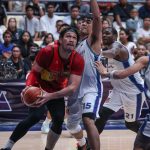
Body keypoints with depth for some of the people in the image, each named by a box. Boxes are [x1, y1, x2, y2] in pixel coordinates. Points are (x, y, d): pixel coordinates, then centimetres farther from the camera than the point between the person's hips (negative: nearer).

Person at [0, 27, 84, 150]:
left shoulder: (78, 60, -23)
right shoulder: (47, 52, -29)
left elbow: (72, 87, -28)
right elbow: (34, 72, -16)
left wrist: (50, 96, -43)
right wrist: (28, 87, -38)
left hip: (57, 91, 4)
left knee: (59, 121, -7)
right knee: (36, 116, -23)